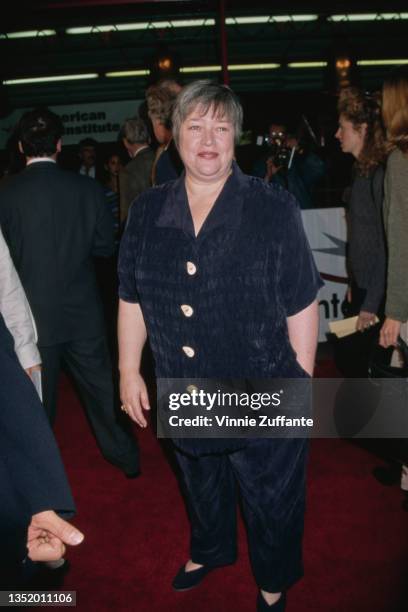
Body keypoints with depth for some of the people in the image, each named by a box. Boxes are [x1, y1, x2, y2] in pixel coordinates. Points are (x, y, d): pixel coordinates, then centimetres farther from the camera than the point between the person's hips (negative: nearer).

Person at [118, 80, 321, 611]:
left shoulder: (273, 208, -13)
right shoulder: (147, 212, -3)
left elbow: (301, 304, -10)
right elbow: (132, 297, 5)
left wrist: (302, 380, -8)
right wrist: (129, 371, 5)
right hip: (183, 394, 4)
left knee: (272, 501, 17)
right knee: (201, 486, 28)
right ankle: (209, 551, 59)